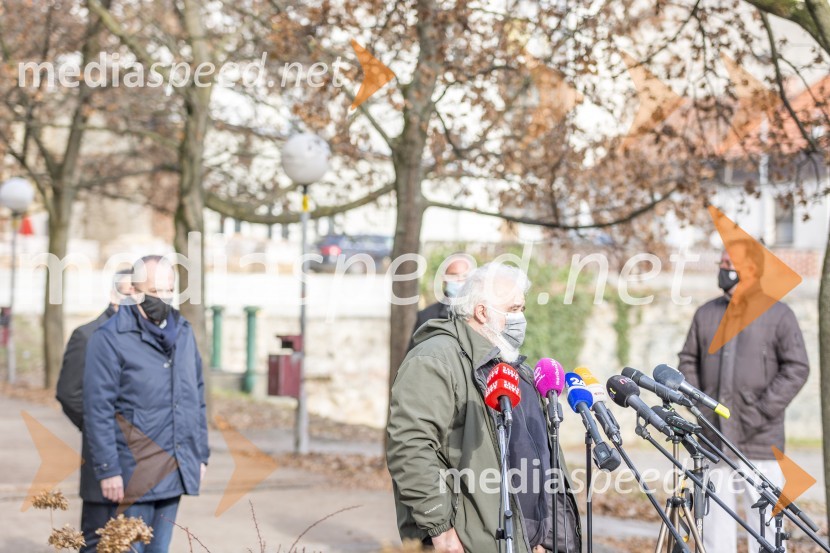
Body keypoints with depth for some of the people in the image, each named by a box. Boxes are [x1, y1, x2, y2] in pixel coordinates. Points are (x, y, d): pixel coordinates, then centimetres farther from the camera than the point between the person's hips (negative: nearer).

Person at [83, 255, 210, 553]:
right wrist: (108, 470, -14)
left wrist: (201, 453, 14)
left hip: (177, 471, 6)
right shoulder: (109, 338, -8)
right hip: (134, 473, -6)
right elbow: (98, 411, -10)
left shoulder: (183, 333, 13)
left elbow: (197, 397, 18)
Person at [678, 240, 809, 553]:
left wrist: (760, 413, -12)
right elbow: (688, 361, 17)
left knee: (764, 518, -3)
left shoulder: (778, 315, -3)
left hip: (761, 444, -4)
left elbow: (797, 369, -7)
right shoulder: (707, 314, 11)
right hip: (714, 441, 4)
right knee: (715, 519, 8)